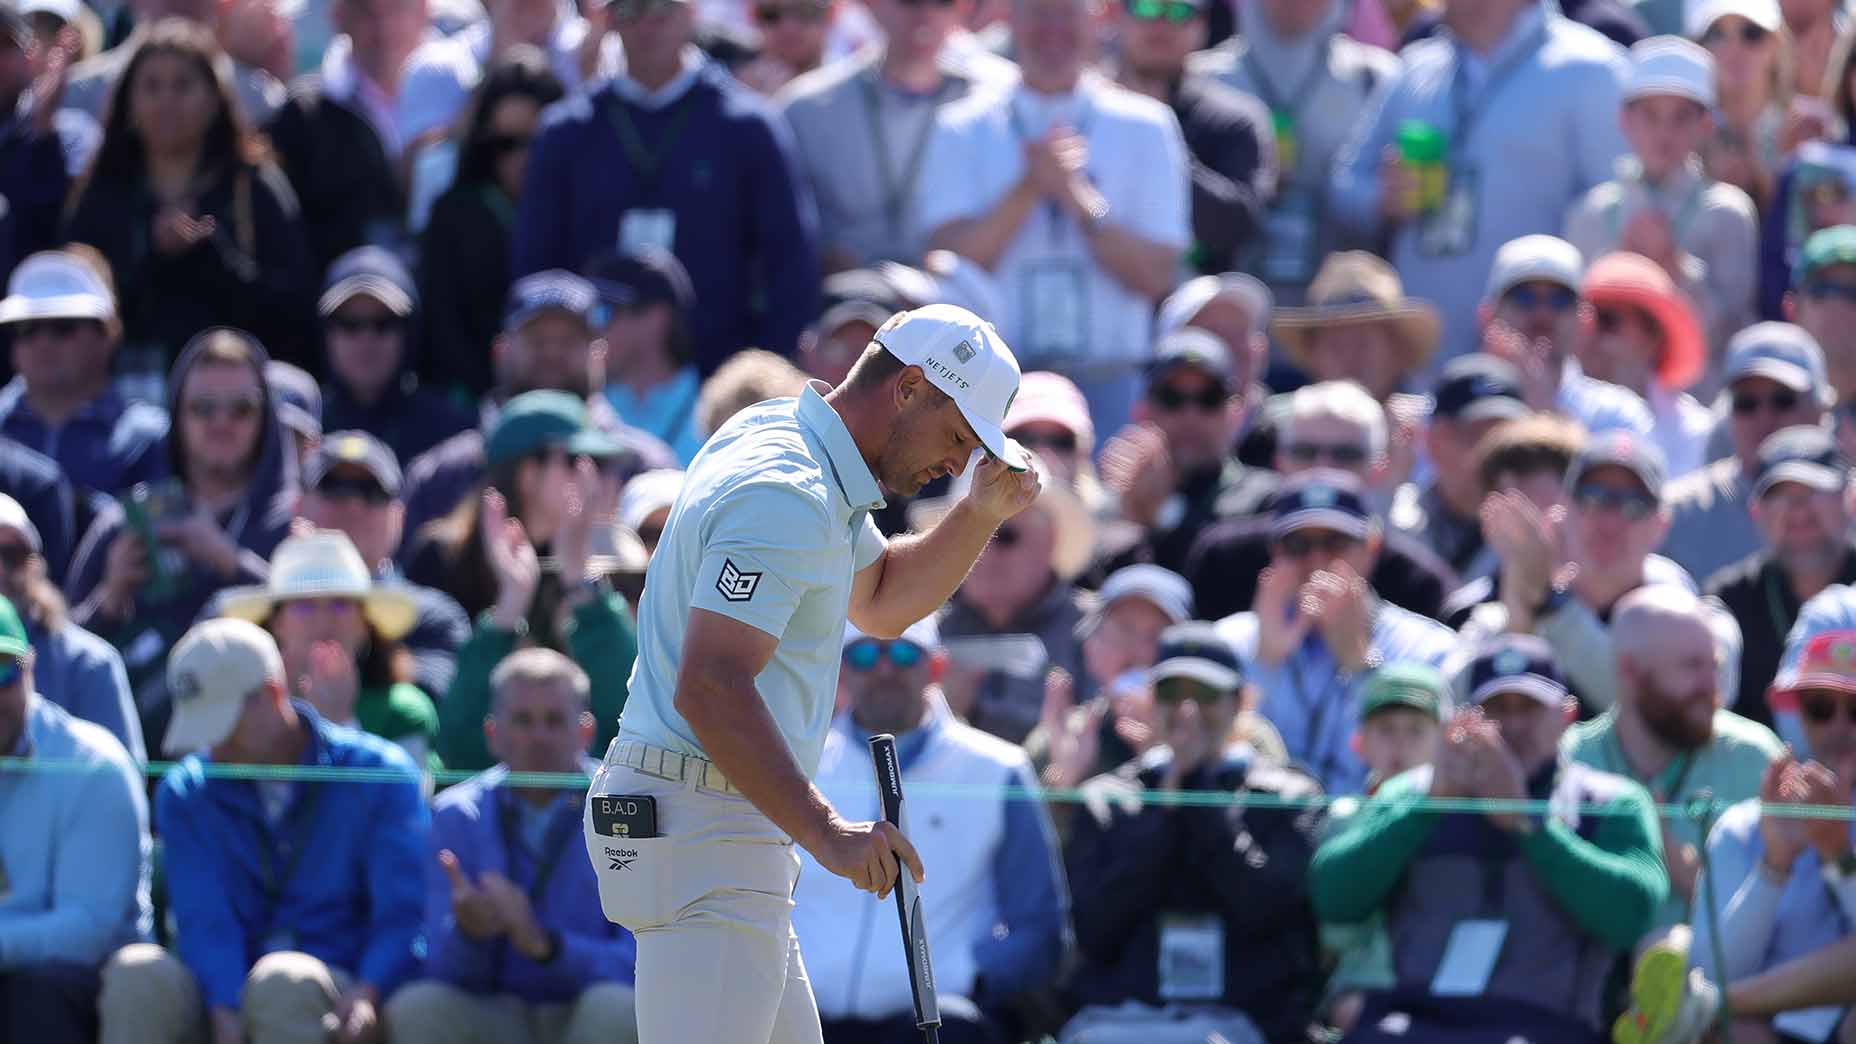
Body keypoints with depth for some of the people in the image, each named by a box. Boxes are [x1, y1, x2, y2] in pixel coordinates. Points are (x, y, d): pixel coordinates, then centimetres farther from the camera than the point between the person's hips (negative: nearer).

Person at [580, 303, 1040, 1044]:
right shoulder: (786, 496, -18)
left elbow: (880, 600, 32)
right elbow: (710, 688, -27)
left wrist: (982, 515, 15)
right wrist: (824, 833, -29)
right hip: (701, 823, -11)